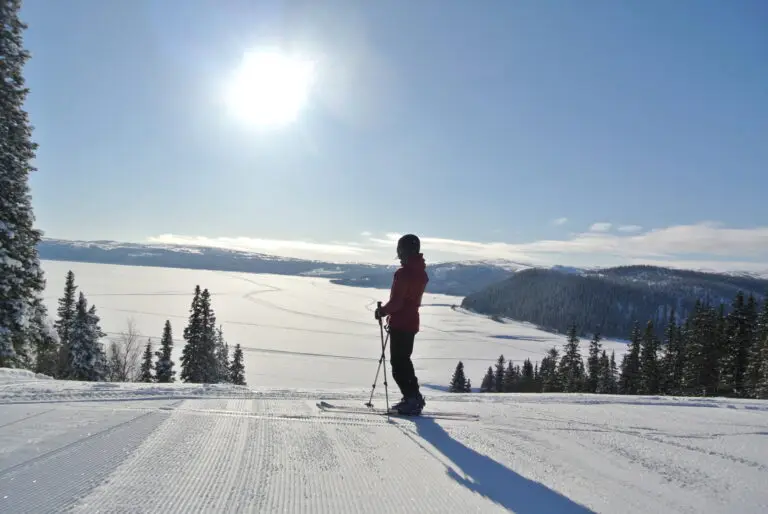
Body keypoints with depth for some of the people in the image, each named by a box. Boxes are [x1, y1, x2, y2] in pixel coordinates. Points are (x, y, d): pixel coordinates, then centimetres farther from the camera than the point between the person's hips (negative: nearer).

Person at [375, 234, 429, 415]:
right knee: (404, 360, 19)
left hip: (400, 324, -9)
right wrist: (389, 311, 16)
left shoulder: (403, 273, -20)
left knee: (398, 363, -2)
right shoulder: (421, 272, 10)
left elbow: (396, 301, -22)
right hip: (411, 322, 9)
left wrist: (382, 311, -5)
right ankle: (413, 397, 25)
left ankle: (412, 399, -1)